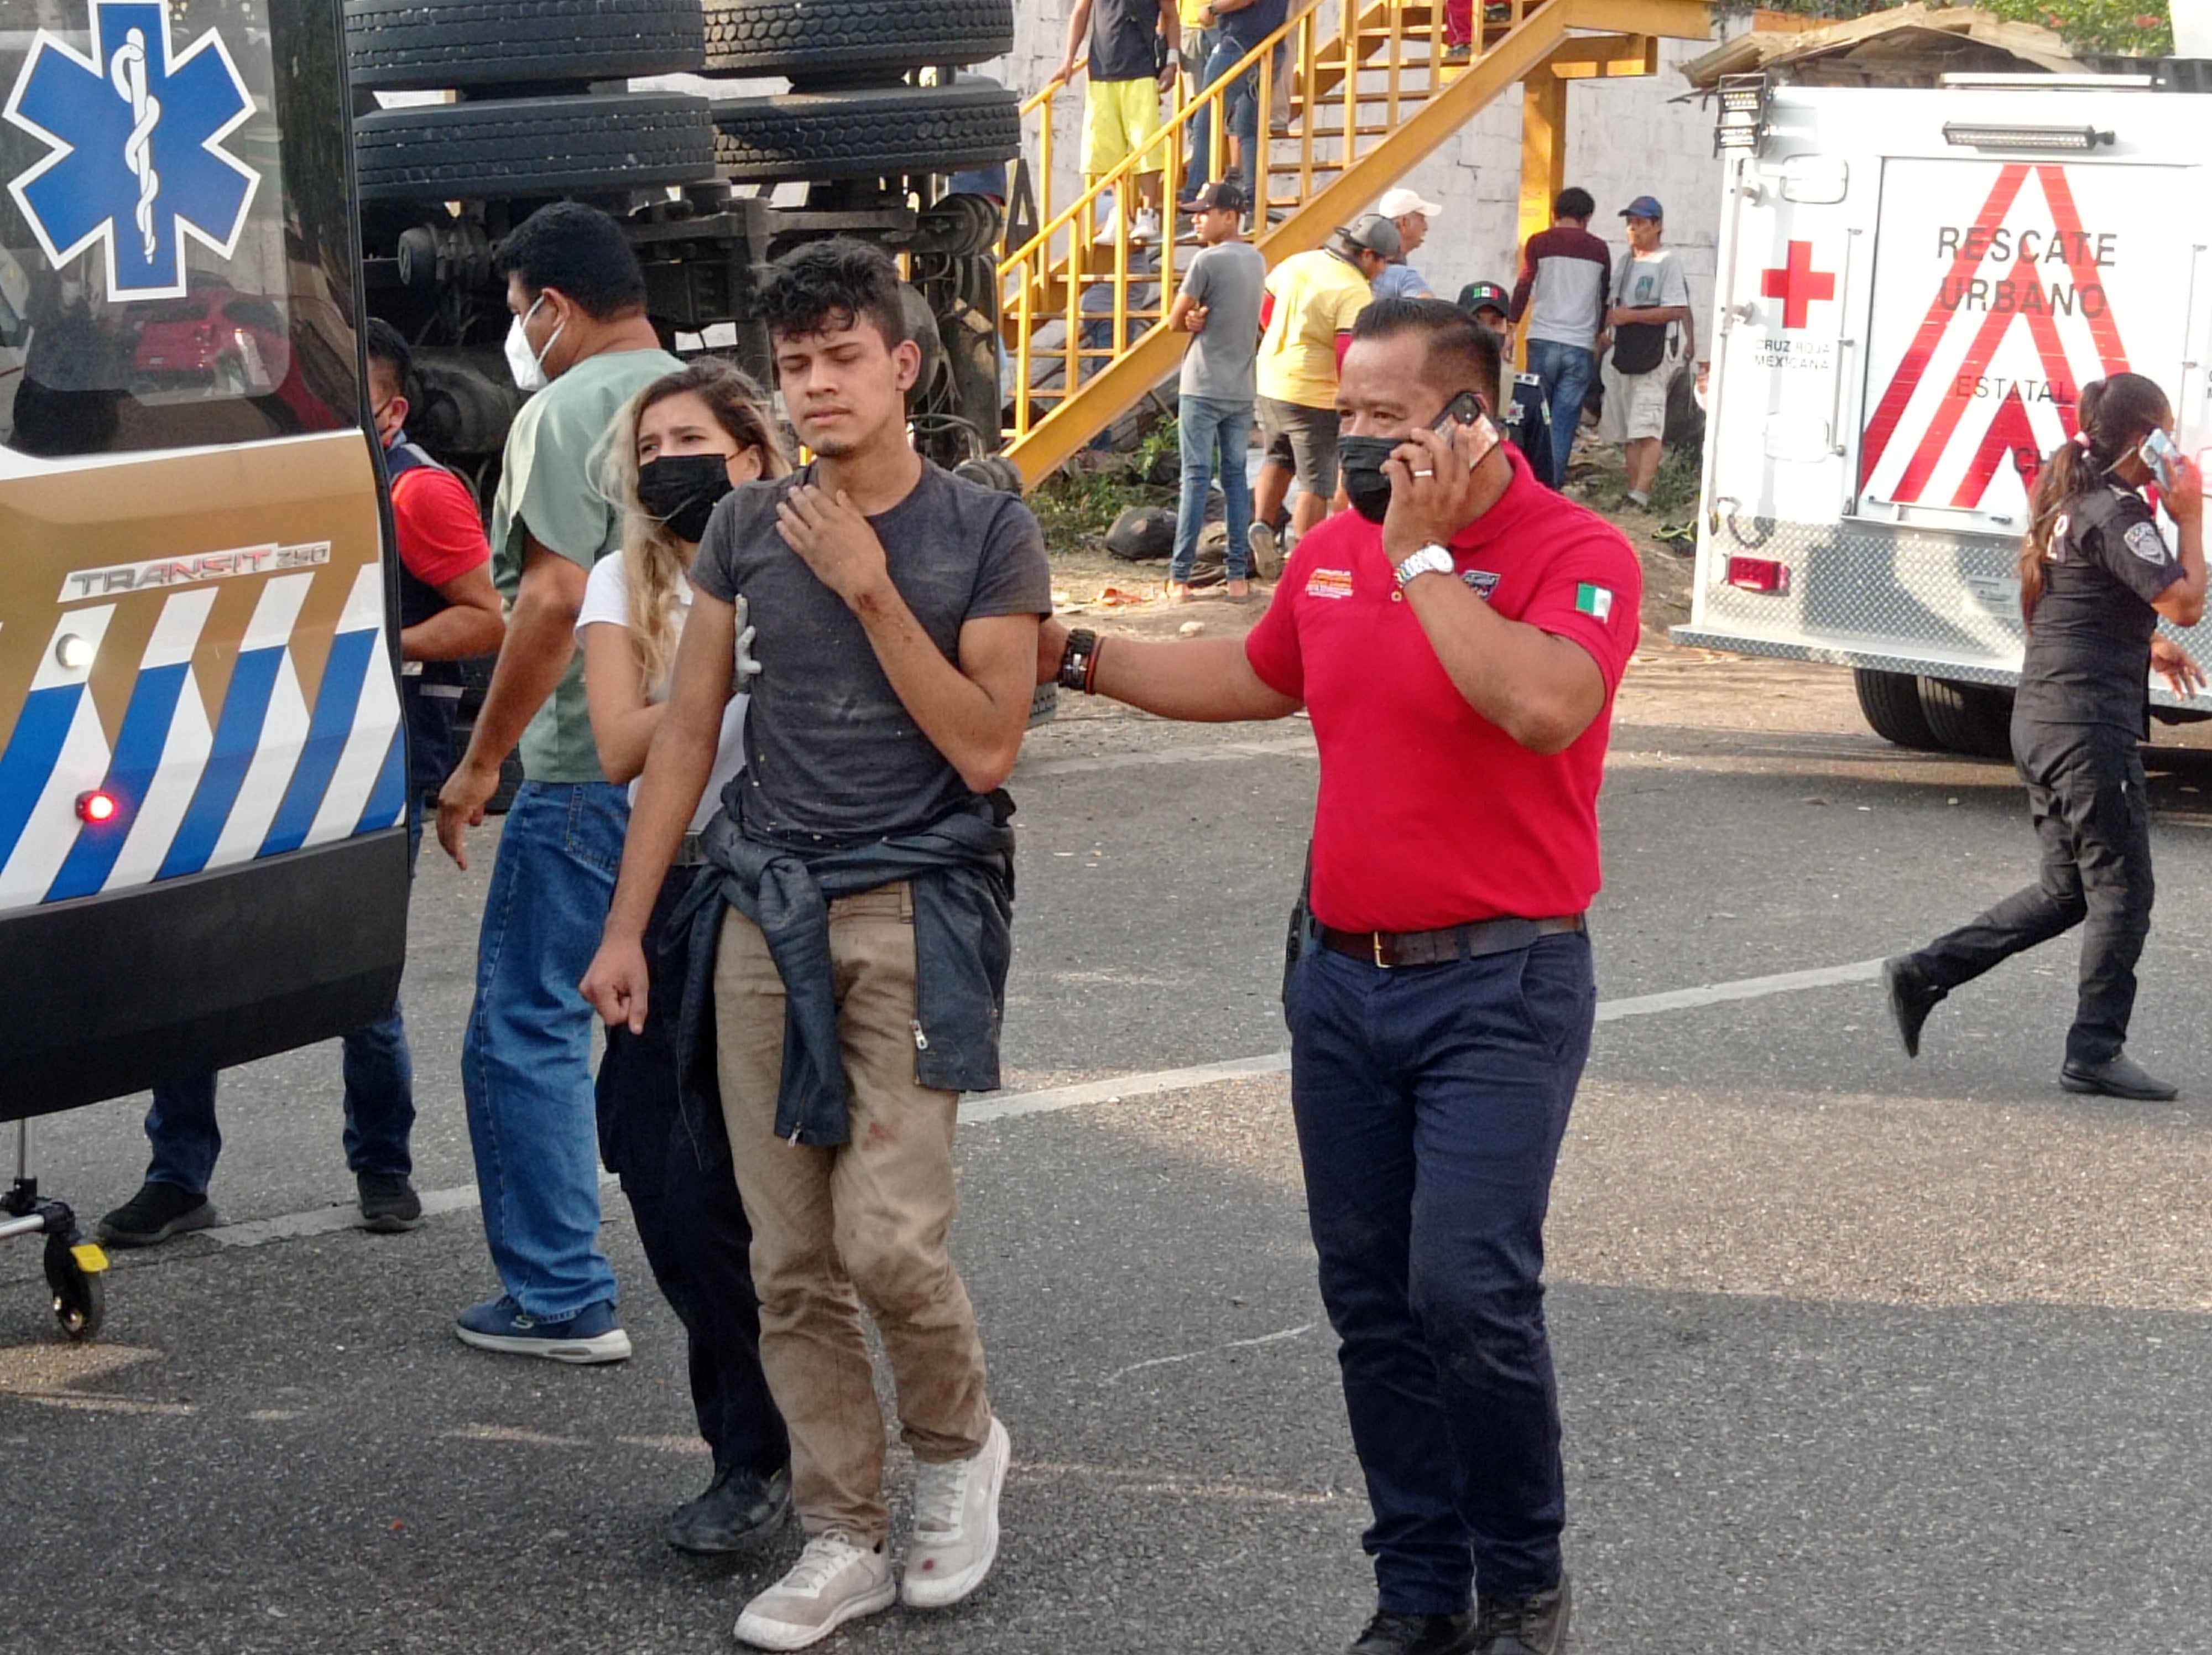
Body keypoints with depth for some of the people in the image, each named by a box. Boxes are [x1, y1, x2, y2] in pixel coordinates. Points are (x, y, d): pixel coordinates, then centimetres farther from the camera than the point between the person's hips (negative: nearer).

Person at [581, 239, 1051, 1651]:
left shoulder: (985, 531, -2)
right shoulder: (748, 529, 8)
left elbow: (988, 749, -9)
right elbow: (687, 734, 11)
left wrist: (869, 588, -13)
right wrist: (626, 926, 8)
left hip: (916, 910, -3)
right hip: (767, 910, 4)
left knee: (890, 1237, -13)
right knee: (793, 1261, 3)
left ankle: (960, 1440, 17)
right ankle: (845, 1540, 14)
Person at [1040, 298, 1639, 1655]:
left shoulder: (1576, 553, -12)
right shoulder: (1333, 550, 9)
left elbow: (1547, 706, -32)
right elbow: (1259, 678, 28)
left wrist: (1423, 556, -24)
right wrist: (1081, 659, 23)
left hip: (1498, 990, -7)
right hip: (1344, 974, 7)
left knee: (1470, 1292, -15)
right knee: (1372, 1301, 9)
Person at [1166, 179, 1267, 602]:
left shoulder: (1208, 260, -12)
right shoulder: (1257, 261, 11)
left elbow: (1175, 321, -8)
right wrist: (1203, 320, -5)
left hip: (1203, 390, -6)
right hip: (1242, 390, 6)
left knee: (1196, 478, -5)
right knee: (1236, 477, 8)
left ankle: (1180, 577, -4)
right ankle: (1239, 575, 6)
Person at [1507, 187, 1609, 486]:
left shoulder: (1539, 243, 2)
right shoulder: (1598, 250, 8)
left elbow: (1524, 288, -2)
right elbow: (1605, 298, 17)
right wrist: (1599, 335, 28)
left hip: (1543, 341, -1)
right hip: (1582, 346, 1)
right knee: (1565, 422, 0)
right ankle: (1554, 481, -5)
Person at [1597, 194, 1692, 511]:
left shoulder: (1667, 262, -6)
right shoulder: (1625, 261, 18)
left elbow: (1675, 310, -14)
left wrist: (1630, 316, -16)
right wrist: (1606, 331, 9)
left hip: (1655, 355, -8)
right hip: (1623, 352, 8)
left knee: (1648, 427, -16)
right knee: (1628, 430, 8)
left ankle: (1641, 493, -23)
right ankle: (1633, 490, 12)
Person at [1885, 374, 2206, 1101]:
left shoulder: (2069, 503, 15)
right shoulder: (2117, 513, -15)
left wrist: (2148, 644, 21)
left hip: (2041, 719, 10)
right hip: (2090, 725, -10)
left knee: (2068, 890, 16)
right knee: (2121, 889, -1)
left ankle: (1924, 973, 13)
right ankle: (2096, 1050, 2)